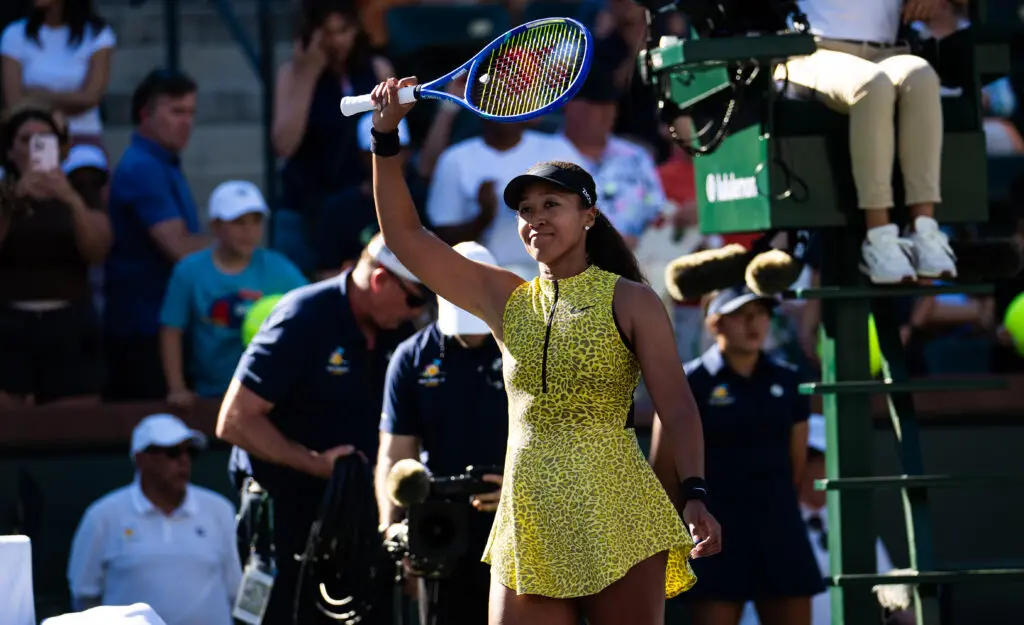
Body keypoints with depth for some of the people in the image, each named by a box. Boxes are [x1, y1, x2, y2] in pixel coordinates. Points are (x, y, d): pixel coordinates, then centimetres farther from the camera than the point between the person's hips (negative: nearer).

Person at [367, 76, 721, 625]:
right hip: (527, 526, 4)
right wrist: (386, 136, 5)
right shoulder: (507, 300, 14)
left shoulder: (630, 301, 2)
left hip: (616, 522, -4)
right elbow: (406, 237, 13)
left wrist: (694, 496, -18)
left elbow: (677, 408, -4)